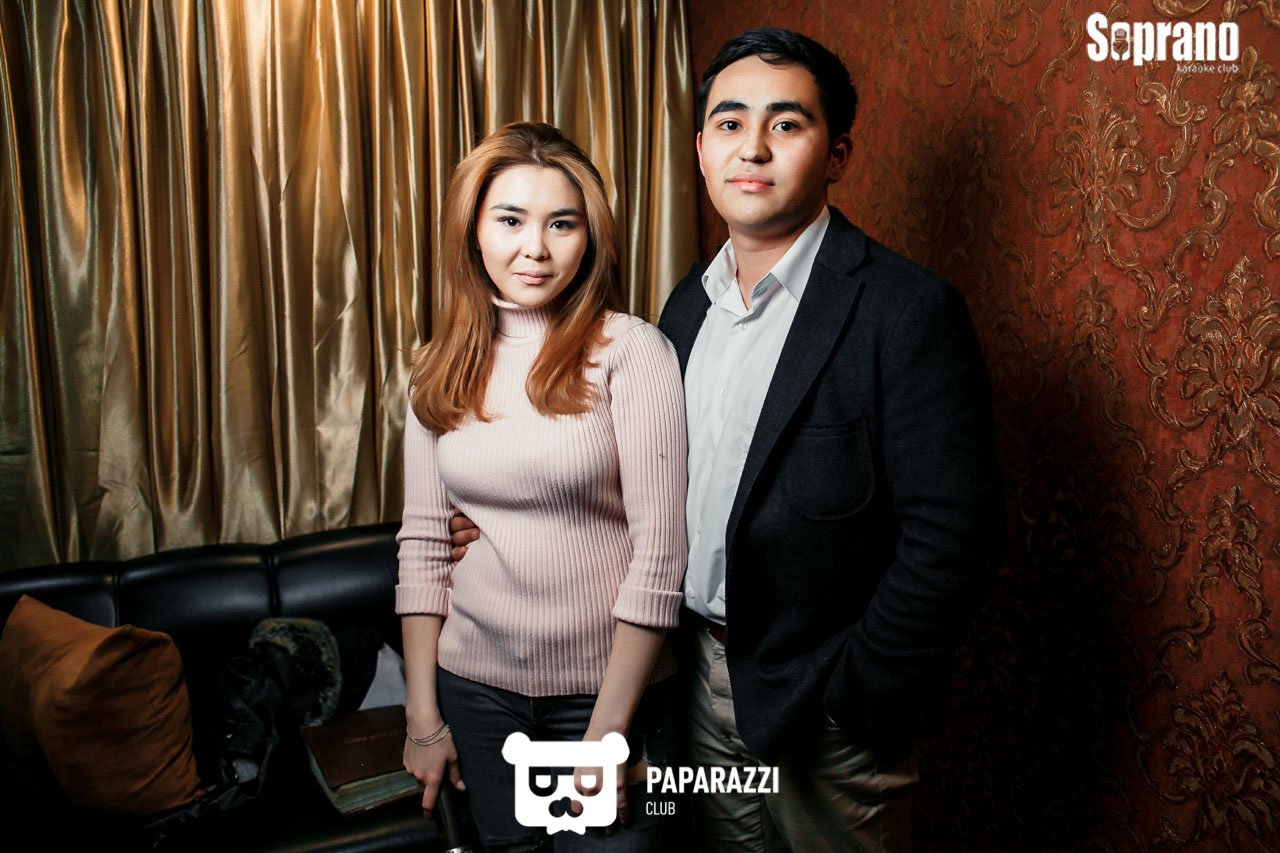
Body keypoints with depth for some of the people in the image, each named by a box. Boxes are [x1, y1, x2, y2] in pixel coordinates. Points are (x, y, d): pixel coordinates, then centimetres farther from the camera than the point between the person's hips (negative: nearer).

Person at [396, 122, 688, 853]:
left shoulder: (633, 351, -12)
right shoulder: (443, 368, 2)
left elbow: (659, 552, -14)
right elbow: (423, 545, 5)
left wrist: (608, 730, -13)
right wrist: (423, 716, 4)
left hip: (608, 687, -4)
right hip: (477, 688, 4)